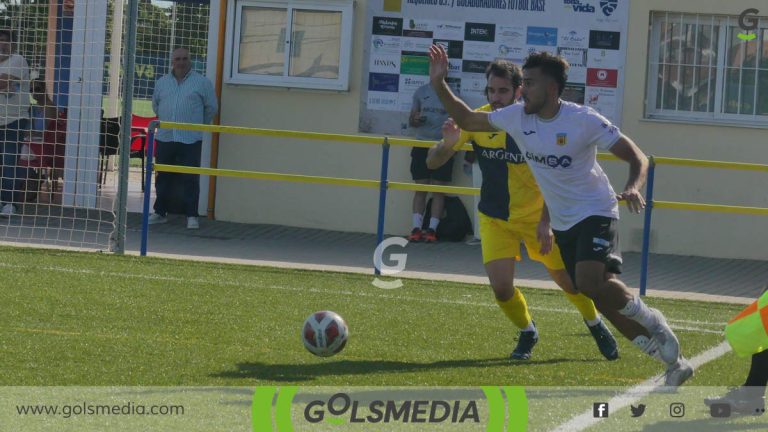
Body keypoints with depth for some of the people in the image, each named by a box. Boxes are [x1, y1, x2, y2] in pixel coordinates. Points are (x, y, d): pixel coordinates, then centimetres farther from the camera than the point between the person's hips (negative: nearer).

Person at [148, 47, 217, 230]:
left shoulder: (202, 82, 0)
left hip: (190, 139, -4)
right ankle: (160, 212, 18)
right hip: (164, 137, 4)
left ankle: (192, 216, -1)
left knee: (191, 178, -5)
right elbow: (155, 104, 26)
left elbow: (211, 107, 7)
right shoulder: (162, 82, 11)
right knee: (163, 177, 8)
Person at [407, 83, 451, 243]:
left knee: (438, 189, -1)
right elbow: (411, 120, 15)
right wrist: (415, 120, -8)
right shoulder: (421, 91, 9)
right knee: (420, 188, 0)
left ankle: (432, 229, 1)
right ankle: (416, 228, -1)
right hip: (422, 144, 2)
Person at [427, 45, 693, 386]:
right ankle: (673, 361, 16)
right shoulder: (517, 117, -2)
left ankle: (649, 319, -2)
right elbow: (467, 120, 11)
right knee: (599, 295, 5)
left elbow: (637, 158, -14)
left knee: (590, 281, -30)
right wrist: (439, 85, 0)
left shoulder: (584, 121, -17)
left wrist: (633, 188, -32)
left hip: (595, 213, -6)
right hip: (563, 223, 6)